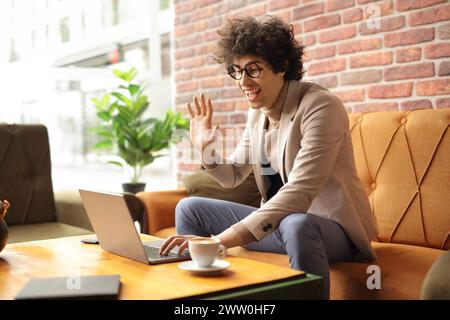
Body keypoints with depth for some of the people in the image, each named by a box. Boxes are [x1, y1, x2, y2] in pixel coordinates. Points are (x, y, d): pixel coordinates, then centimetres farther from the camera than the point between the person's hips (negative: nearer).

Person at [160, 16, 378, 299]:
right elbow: (233, 176, 16)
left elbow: (298, 194, -31)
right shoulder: (258, 113, 4)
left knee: (296, 225, -41)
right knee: (189, 208, 8)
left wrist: (222, 239, -38)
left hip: (332, 227, -7)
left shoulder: (320, 106, -20)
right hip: (280, 220, 8)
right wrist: (204, 149, -6)